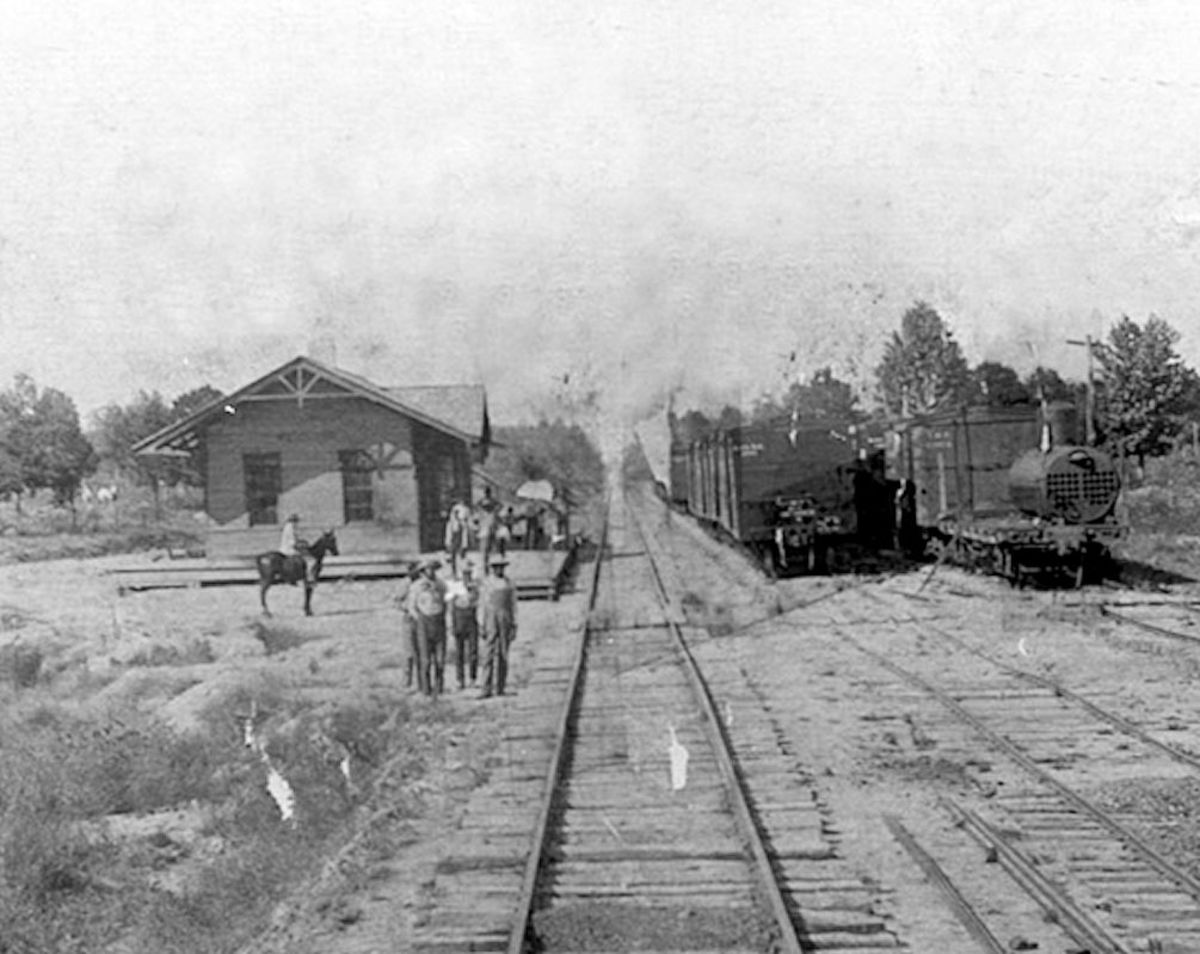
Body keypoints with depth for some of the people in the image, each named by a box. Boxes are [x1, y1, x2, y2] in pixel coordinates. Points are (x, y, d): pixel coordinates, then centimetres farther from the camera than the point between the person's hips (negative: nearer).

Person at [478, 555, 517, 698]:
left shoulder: (509, 584, 7)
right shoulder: (486, 584, 3)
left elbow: (513, 605, 8)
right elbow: (482, 606, 3)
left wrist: (514, 626, 3)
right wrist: (481, 626, -2)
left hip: (506, 622, 2)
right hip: (491, 621, -2)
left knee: (503, 656, 2)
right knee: (490, 655, -9)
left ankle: (499, 689, 8)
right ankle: (487, 689, -11)